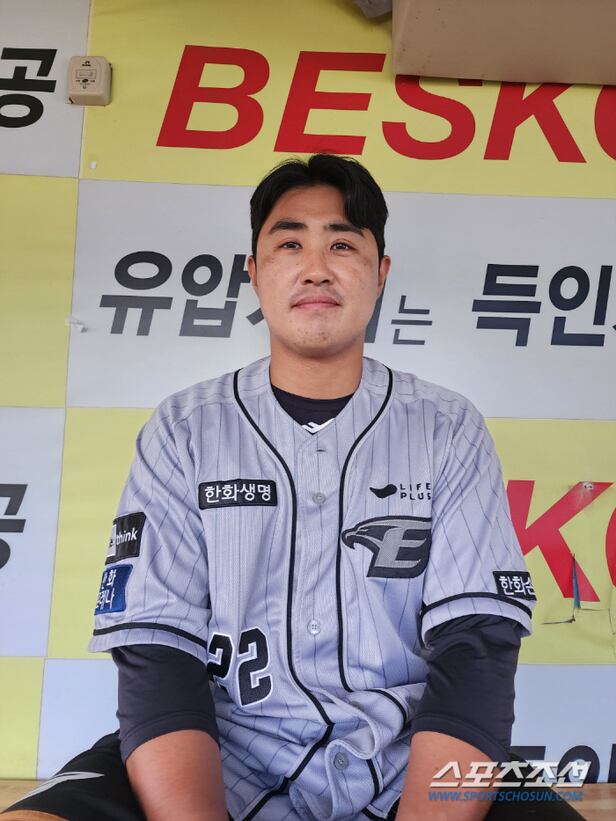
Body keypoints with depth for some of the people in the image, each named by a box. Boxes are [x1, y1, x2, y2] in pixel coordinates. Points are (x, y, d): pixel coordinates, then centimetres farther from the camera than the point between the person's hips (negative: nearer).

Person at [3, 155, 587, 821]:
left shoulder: (448, 430, 3)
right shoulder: (185, 430, 3)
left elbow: (474, 644, -6)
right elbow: (155, 649, -5)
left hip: (406, 759, 1)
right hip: (224, 758, 0)